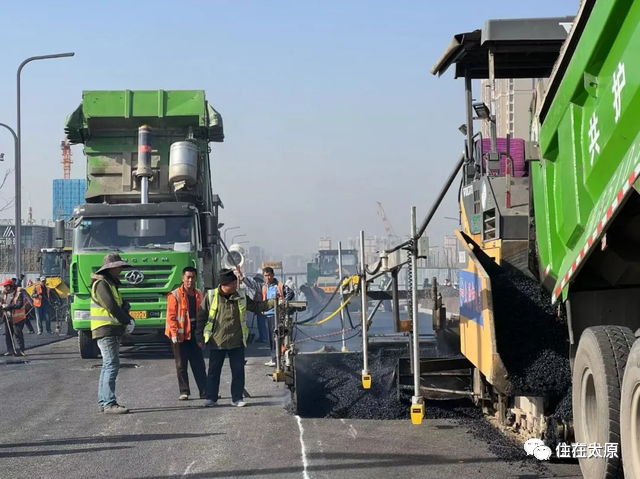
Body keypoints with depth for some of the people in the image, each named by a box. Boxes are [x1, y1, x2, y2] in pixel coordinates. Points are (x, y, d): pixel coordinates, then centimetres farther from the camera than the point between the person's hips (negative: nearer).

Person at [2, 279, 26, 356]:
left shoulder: (19, 293, -15)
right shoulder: (5, 294, 7)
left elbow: (20, 305, -24)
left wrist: (8, 306, -26)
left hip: (17, 318, -7)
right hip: (8, 317, 7)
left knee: (18, 334, -6)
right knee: (8, 334, 10)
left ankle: (20, 350, -2)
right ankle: (10, 350, 19)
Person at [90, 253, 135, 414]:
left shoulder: (112, 284, 20)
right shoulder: (102, 284, -11)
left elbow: (122, 305, 17)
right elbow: (112, 307, -19)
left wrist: (129, 319, -1)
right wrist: (128, 322, -10)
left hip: (113, 332, 10)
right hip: (106, 331, -10)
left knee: (108, 366, 12)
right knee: (112, 365, -14)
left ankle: (103, 402, 16)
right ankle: (109, 404, -17)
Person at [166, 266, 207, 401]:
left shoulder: (198, 295, 9)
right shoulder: (175, 295, -7)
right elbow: (171, 316, -10)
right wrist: (174, 333, -16)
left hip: (194, 334, 5)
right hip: (180, 335, -5)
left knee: (199, 364, 6)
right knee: (181, 365, 3)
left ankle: (205, 391, 9)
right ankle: (184, 392, 10)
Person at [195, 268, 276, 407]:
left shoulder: (241, 297, 1)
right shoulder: (211, 296, -7)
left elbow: (257, 306, 8)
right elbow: (201, 318, -2)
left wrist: (274, 302, -4)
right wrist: (200, 338, -2)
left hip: (237, 342, 2)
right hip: (217, 342, -2)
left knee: (238, 371, 5)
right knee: (214, 371, 7)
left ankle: (237, 398, 15)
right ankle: (211, 398, 18)